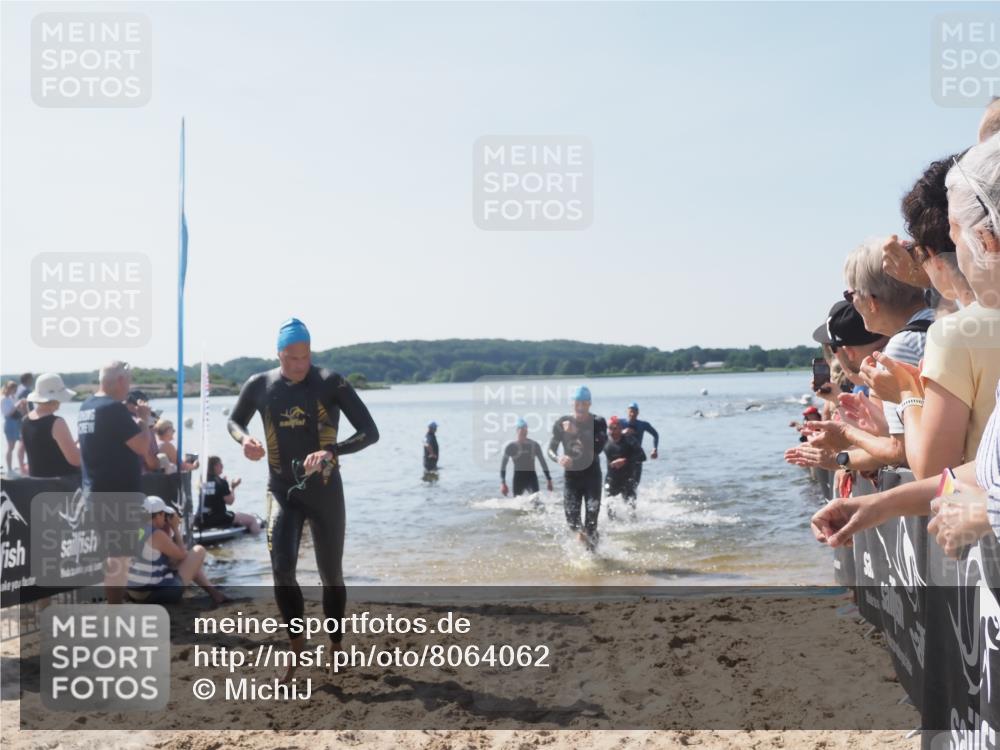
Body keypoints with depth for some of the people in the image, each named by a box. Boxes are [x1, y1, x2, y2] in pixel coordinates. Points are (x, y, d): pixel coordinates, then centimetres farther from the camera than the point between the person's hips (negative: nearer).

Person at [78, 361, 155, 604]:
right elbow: (142, 446, -20)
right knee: (118, 554, -3)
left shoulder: (86, 408, 10)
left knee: (103, 552, 18)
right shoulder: (114, 408, -18)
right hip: (119, 493, -9)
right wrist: (144, 419, -5)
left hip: (95, 491, 9)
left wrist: (131, 418, 14)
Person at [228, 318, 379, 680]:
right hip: (282, 491, 1)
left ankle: (336, 646, 28)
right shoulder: (259, 386, -2)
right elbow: (234, 420, 16)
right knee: (282, 569, -16)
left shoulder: (331, 383, -11)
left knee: (331, 574, 8)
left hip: (325, 492, -1)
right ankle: (297, 644, 3)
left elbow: (370, 432, -14)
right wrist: (245, 440, -8)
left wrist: (332, 451, -31)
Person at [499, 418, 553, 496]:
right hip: (518, 478, 0)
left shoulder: (534, 445, 1)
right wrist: (503, 483, -6)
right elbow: (503, 465, 1)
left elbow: (543, 463, 9)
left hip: (532, 477, 0)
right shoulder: (511, 446, -3)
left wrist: (549, 479, 7)